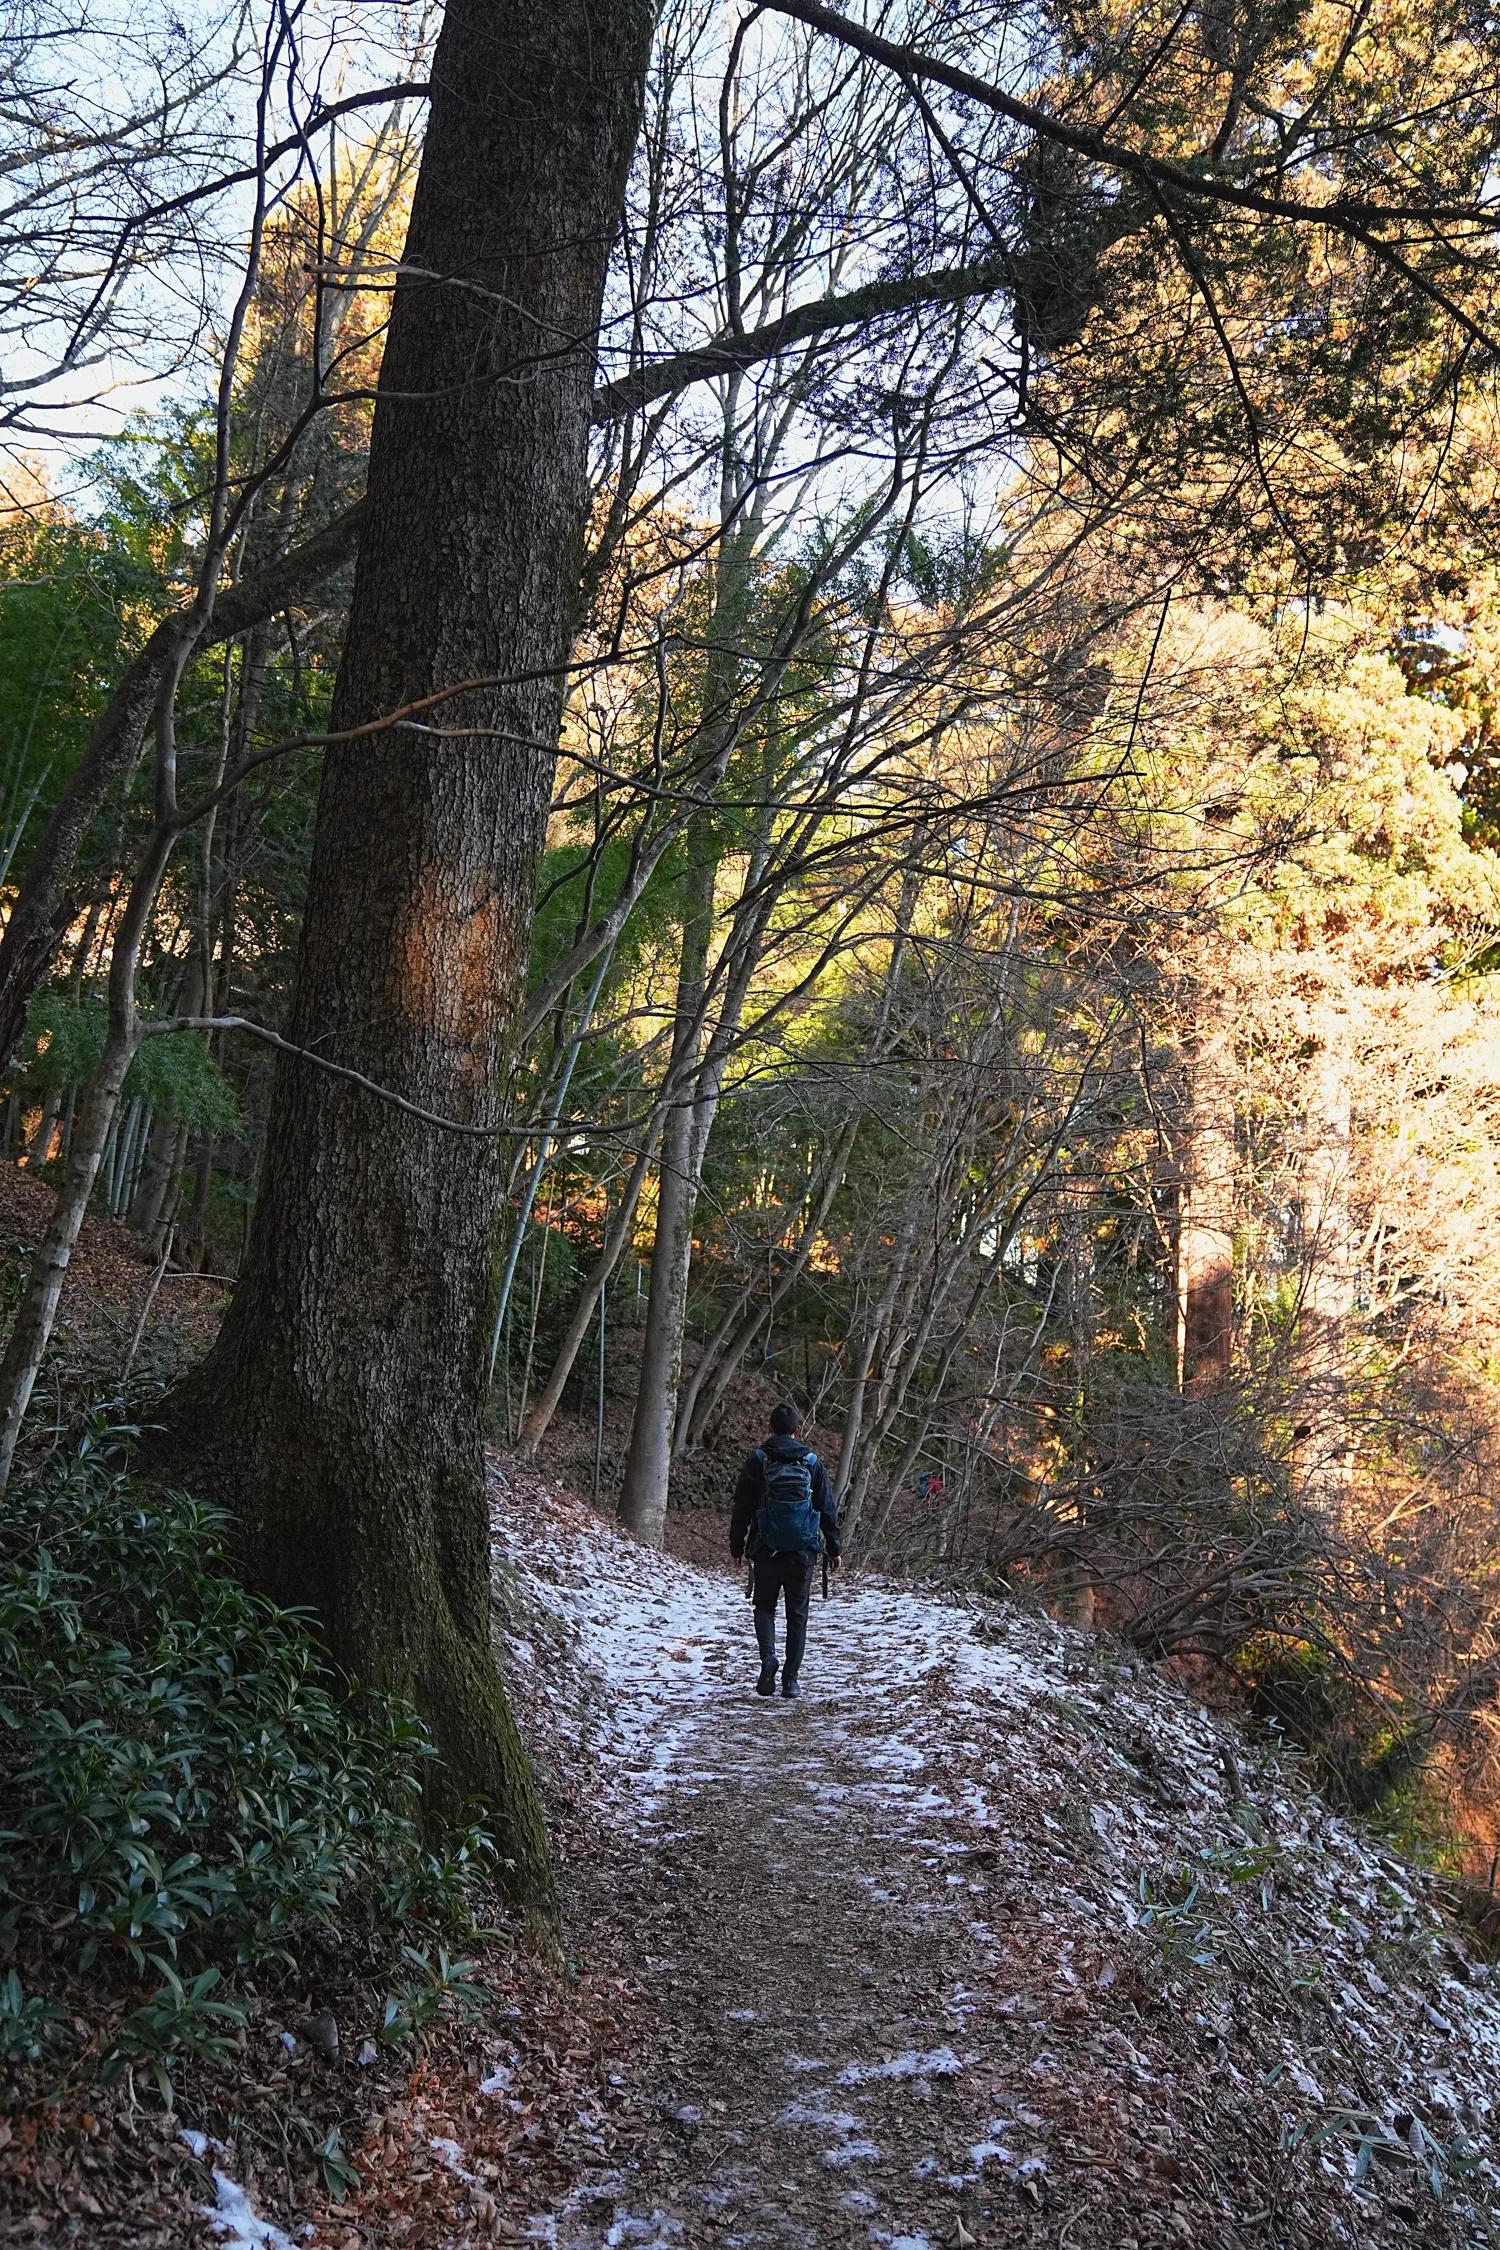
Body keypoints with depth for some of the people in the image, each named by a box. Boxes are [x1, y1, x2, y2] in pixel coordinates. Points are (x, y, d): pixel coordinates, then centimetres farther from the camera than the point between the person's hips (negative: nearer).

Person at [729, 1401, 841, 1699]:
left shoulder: (758, 1460, -1)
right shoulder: (812, 1462, 2)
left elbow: (742, 1507, 1)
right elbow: (828, 1509, 5)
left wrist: (737, 1545, 11)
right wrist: (834, 1548, 14)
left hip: (766, 1550, -1)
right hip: (802, 1552, 1)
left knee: (764, 1606, 14)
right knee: (797, 1614, 9)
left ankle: (768, 1656, -12)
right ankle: (790, 1680, 7)